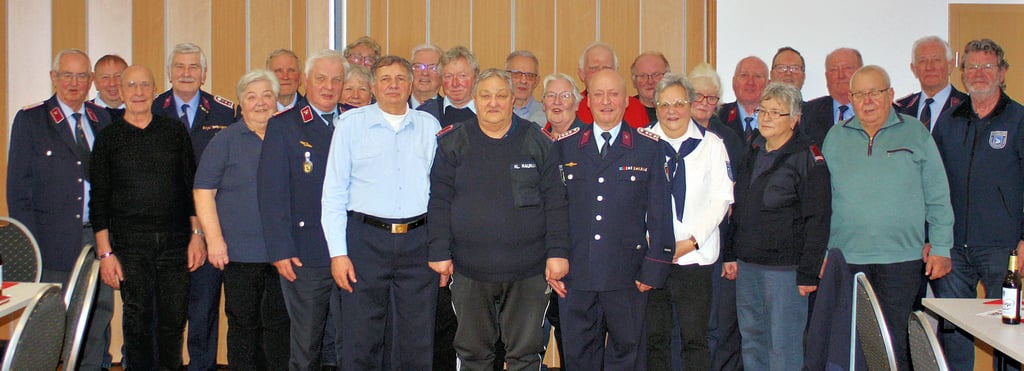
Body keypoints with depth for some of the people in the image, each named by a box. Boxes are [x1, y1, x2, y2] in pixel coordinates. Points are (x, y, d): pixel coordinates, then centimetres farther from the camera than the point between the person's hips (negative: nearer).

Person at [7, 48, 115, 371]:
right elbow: (18, 189, -2)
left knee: (100, 313, 8)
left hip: (99, 236, 4)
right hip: (55, 240, -3)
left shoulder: (104, 120, 11)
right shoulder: (30, 120, 1)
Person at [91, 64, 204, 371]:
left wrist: (197, 235, 2)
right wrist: (105, 252, -2)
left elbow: (192, 186, 9)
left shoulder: (175, 131, 8)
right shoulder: (108, 138, 5)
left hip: (175, 241, 1)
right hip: (130, 244, -1)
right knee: (137, 320, 3)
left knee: (174, 319, 3)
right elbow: (98, 199, 4)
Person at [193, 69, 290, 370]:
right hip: (240, 252, -2)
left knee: (280, 323, 3)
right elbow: (203, 190, 0)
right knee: (243, 324, 5)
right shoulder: (225, 140, 3)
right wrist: (214, 238, -9)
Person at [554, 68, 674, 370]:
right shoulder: (564, 147, 7)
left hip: (627, 275, -1)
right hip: (575, 273, 1)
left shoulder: (649, 147, 3)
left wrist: (654, 267, -4)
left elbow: (659, 211, 1)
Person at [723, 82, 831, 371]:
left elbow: (817, 219, -11)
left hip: (784, 268, -7)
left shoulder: (807, 157, -8)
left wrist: (809, 272, -14)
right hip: (747, 265, 7)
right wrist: (731, 254, 13)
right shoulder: (752, 154, 13)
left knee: (783, 345, -1)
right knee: (751, 341, 13)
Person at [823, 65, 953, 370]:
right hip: (845, 258, 2)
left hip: (900, 257, -1)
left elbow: (937, 196, 6)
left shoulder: (915, 133, 5)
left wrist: (941, 248, 1)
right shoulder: (836, 137, 9)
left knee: (895, 342, 2)